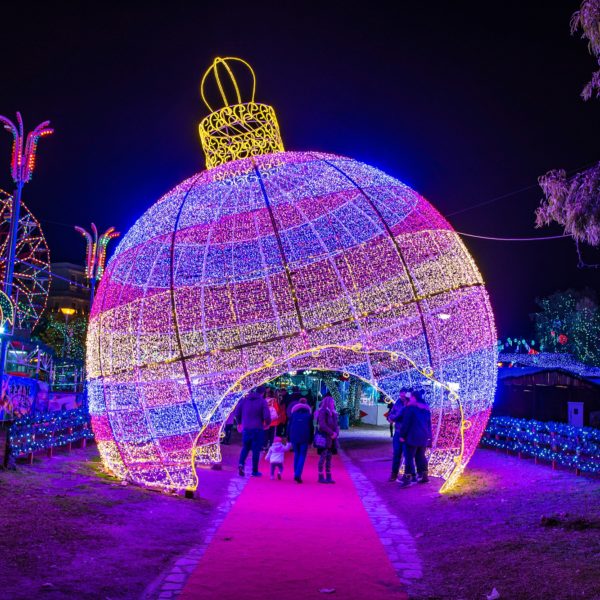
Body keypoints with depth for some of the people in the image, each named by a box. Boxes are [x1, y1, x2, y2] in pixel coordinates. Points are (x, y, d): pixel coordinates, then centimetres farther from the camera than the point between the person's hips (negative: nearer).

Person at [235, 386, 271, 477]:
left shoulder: (244, 399, 5)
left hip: (246, 428, 3)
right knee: (256, 450, 5)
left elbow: (237, 412, 5)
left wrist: (240, 422, 19)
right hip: (258, 429, -3)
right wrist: (267, 424, 6)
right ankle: (255, 471, 8)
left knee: (245, 448, 16)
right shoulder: (262, 401, -7)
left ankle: (241, 464, -7)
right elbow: (267, 416, -14)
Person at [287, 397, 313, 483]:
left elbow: (289, 426, 6)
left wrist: (289, 438, 10)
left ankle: (296, 474, 14)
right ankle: (298, 474, -15)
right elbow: (311, 428, 3)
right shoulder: (308, 414, 4)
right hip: (305, 438, -2)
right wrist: (310, 440, 7)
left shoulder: (294, 413, 7)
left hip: (294, 437, 2)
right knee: (302, 456, 0)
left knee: (296, 455, 15)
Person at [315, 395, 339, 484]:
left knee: (329, 457, 9)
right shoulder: (322, 411, -8)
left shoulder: (332, 412, 16)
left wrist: (336, 433, -4)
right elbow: (322, 425, -17)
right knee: (323, 457, -5)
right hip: (324, 437, -8)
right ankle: (321, 477, 1)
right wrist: (331, 433, -17)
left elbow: (336, 425, 15)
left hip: (331, 439, 8)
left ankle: (328, 477, 12)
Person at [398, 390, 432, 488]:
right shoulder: (426, 408, 15)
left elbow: (406, 423, -13)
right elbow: (429, 424, 19)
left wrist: (402, 435, -7)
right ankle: (424, 476, 18)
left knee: (409, 457, -6)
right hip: (424, 437, 7)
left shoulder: (410, 407, -9)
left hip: (412, 436, -7)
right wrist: (428, 436, 24)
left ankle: (407, 479, -11)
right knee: (421, 456, 16)